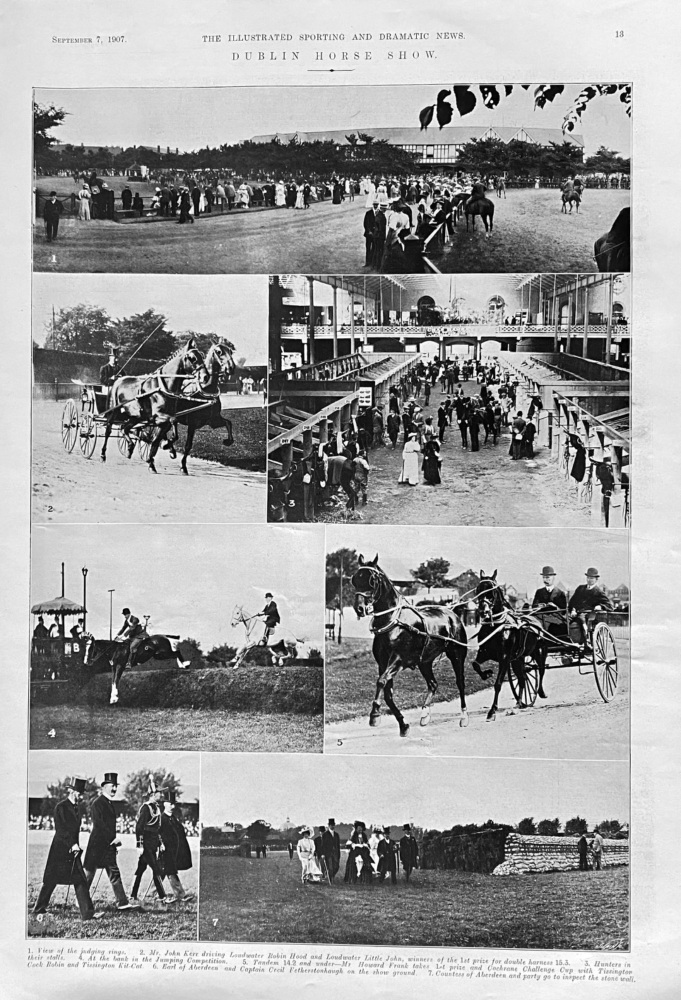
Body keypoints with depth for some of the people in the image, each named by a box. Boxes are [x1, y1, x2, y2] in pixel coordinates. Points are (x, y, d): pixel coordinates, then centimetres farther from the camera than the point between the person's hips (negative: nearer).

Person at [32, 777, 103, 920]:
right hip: (60, 850, -7)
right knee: (51, 881, 5)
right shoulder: (60, 807, -12)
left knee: (81, 881, 0)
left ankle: (87, 913, -2)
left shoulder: (76, 808, 13)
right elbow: (60, 830, -18)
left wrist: (76, 846, 9)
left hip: (73, 849, 7)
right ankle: (39, 910, 21)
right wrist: (72, 845, -22)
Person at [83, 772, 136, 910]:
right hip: (97, 844, -8)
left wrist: (114, 842, 16)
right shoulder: (97, 803, -13)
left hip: (109, 844, 9)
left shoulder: (109, 803, 14)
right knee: (89, 872, 3)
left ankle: (122, 902, 0)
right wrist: (113, 839, -20)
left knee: (114, 873, 3)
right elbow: (99, 824, -20)